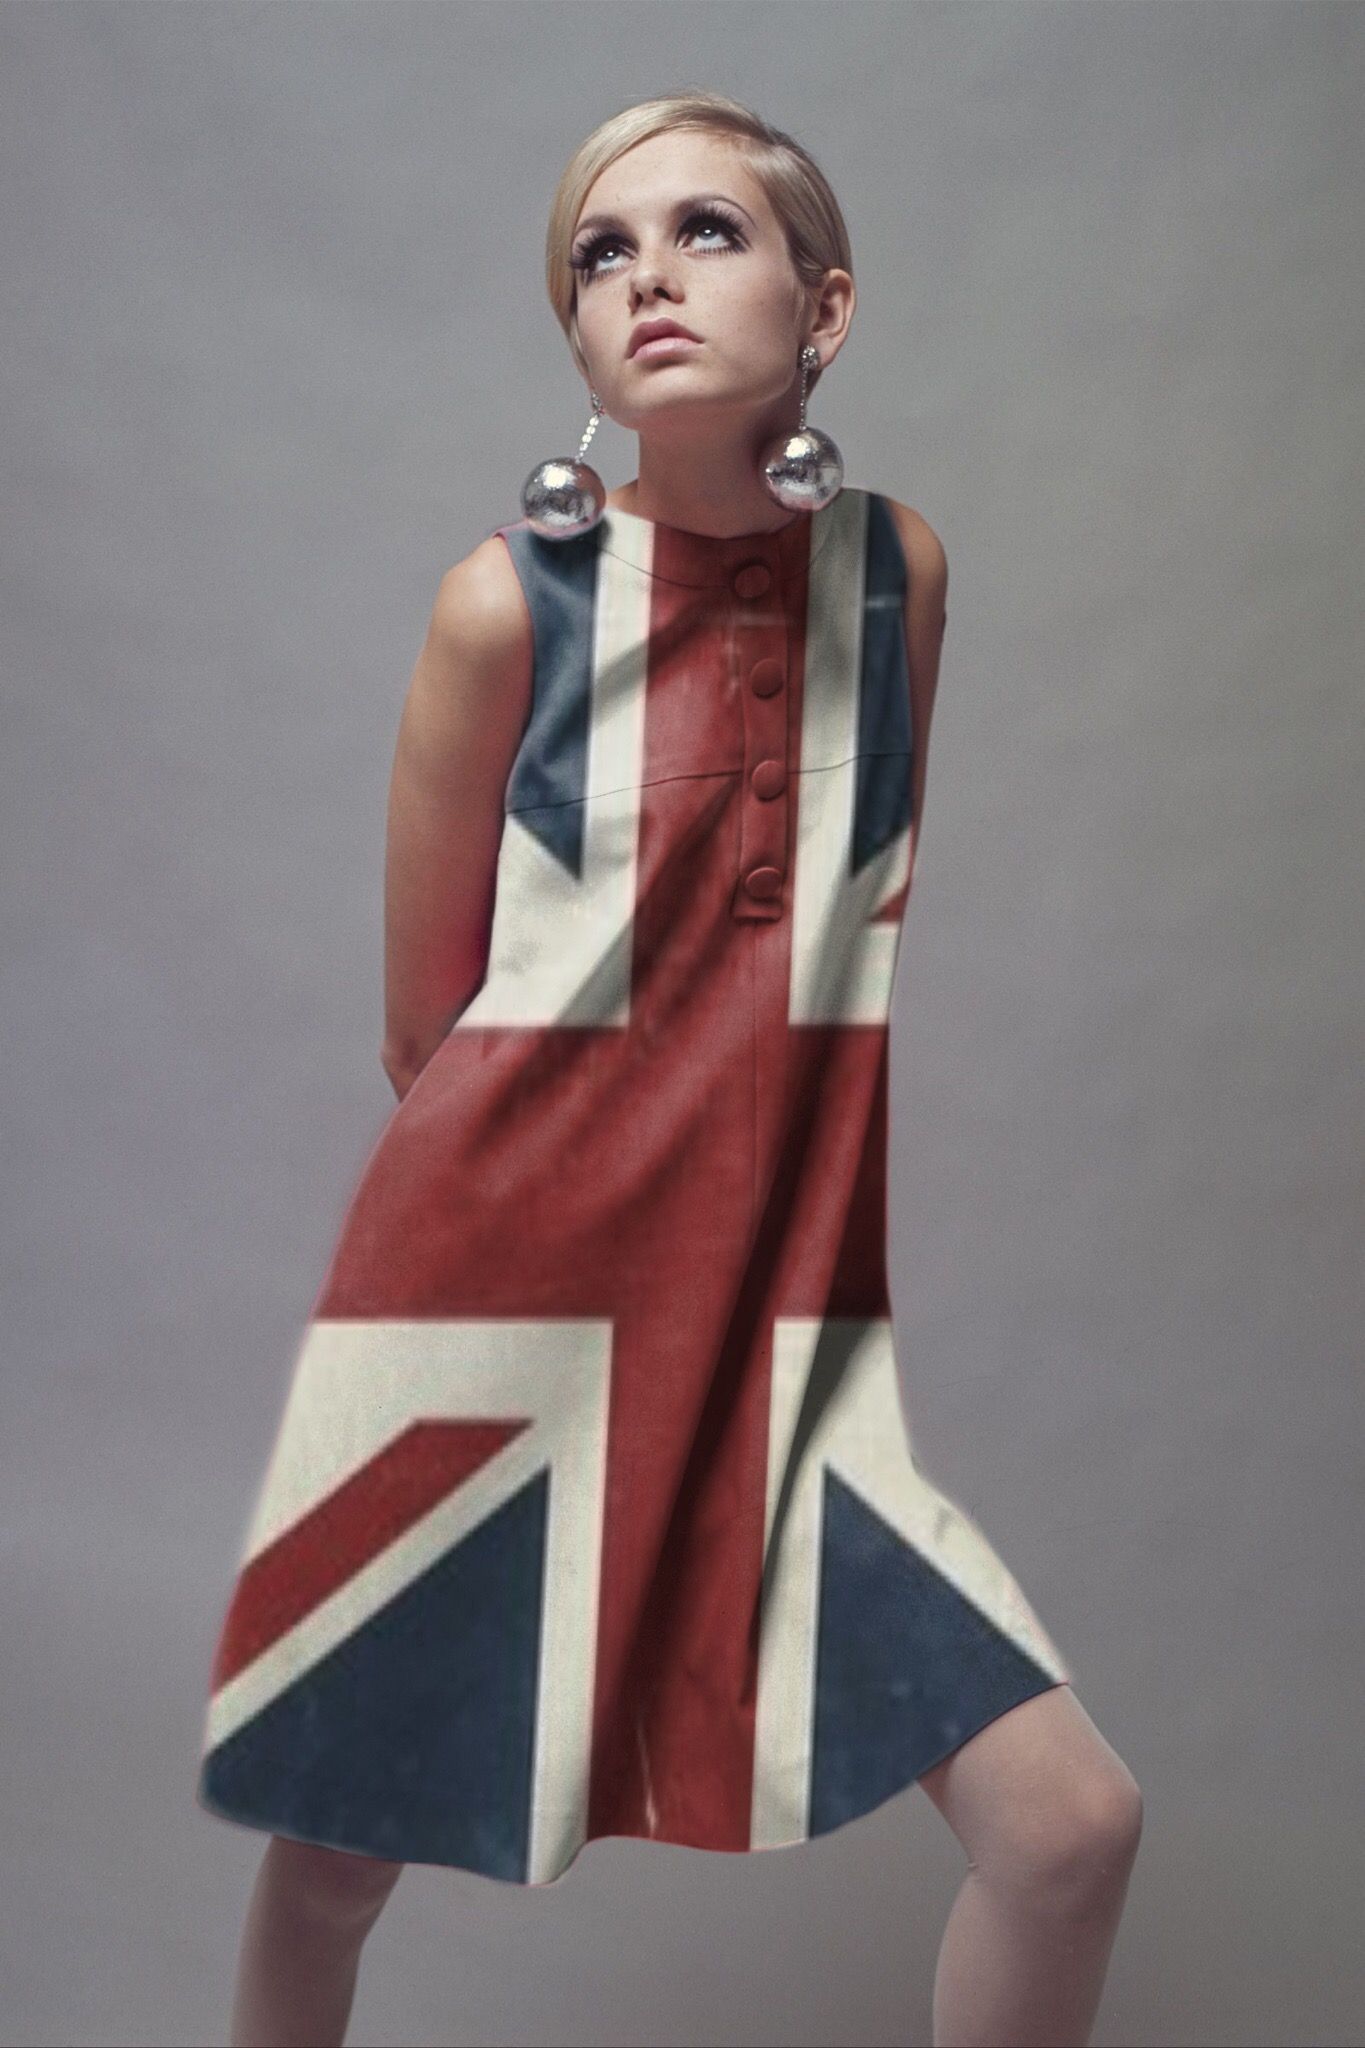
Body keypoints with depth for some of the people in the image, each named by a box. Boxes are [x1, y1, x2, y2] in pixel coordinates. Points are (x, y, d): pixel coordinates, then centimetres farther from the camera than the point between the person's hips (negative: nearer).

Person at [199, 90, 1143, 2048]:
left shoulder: (902, 567, 0)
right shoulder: (509, 599, -8)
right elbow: (425, 1030, 0)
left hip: (789, 1307, 3)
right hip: (500, 1293, -2)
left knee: (1070, 1825, -3)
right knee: (336, 1855, 11)